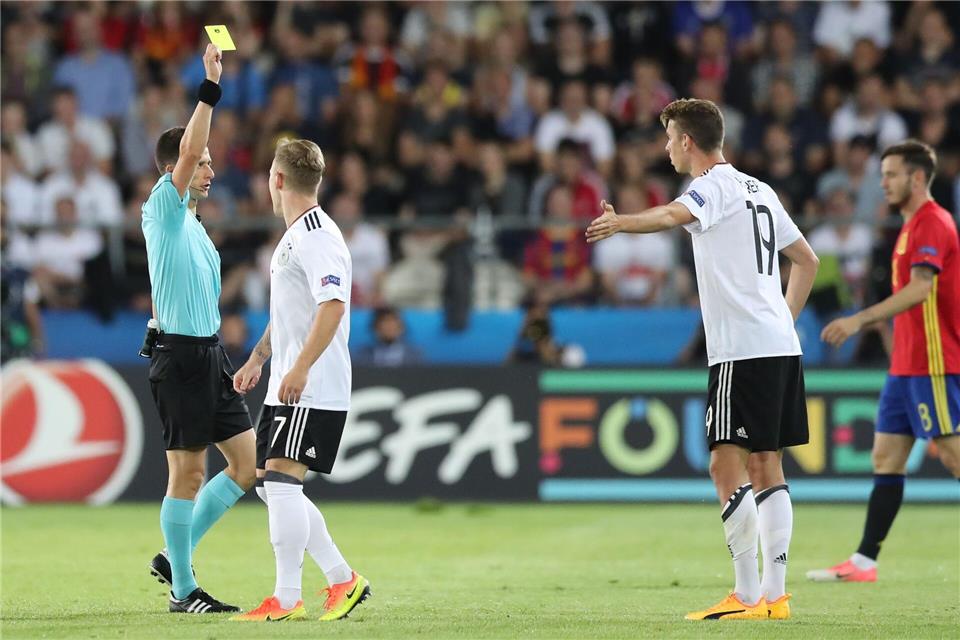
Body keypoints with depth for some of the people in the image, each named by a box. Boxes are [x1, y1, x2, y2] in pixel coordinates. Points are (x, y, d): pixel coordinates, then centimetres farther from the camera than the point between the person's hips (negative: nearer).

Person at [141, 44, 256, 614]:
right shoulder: (164, 209, -7)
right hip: (180, 354, -9)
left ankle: (175, 557, 17)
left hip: (210, 352, 9)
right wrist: (210, 86, -26)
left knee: (249, 464, 7)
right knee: (188, 473, -5)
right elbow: (187, 150, -23)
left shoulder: (194, 224, 18)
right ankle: (183, 589, 3)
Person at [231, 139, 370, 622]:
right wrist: (258, 357, 29)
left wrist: (301, 368, -32)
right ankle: (342, 579, 15)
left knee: (280, 478, -15)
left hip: (313, 388, -10)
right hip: (286, 386, 10)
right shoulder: (292, 237, 18)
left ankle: (287, 599, -12)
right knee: (269, 485, 10)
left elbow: (333, 305, -27)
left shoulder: (319, 237, -15)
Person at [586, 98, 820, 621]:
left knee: (727, 465, -10)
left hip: (742, 349, -9)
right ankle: (774, 593, 10)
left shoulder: (716, 186, -7)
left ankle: (748, 594, -13)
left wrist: (621, 223, -39)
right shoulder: (758, 190, 20)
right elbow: (806, 260, 27)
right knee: (764, 466, 10)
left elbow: (675, 214, -29)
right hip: (780, 345, 9)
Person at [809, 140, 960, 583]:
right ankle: (864, 562, 7)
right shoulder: (913, 225, 18)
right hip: (906, 364, 10)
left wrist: (861, 319, -31)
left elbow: (920, 288, -26)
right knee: (885, 458, 7)